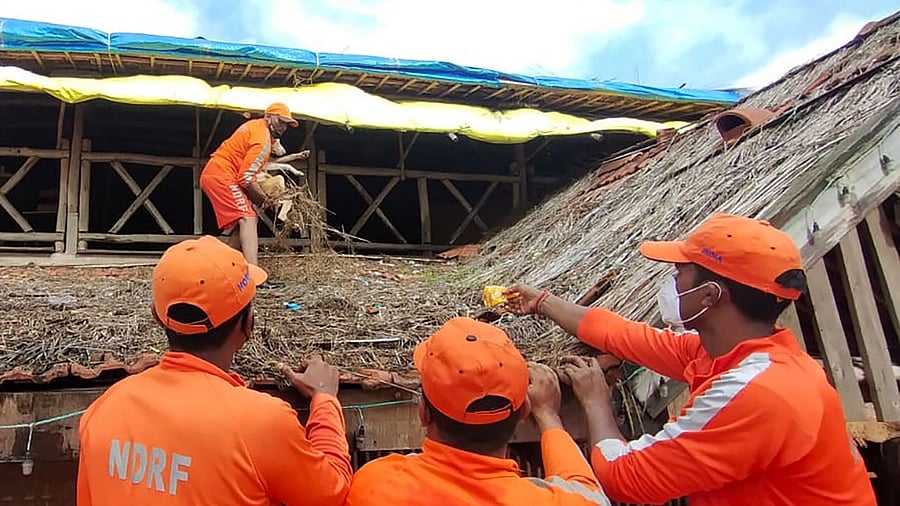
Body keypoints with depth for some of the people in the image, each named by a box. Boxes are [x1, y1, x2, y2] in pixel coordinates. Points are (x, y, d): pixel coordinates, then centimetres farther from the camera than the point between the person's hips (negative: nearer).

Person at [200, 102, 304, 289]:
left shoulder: (255, 125, 17)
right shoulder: (263, 139, -14)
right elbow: (247, 178, -19)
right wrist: (264, 199, -6)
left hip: (210, 175, 11)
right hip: (222, 176, -11)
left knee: (239, 224, 13)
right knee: (248, 219, -22)